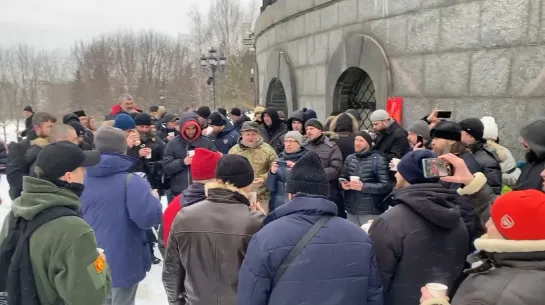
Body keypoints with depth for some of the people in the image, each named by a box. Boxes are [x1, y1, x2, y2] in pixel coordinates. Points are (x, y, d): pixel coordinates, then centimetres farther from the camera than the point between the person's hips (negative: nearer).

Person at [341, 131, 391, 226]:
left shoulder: (379, 160, -10)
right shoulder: (350, 158, 9)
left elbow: (385, 185, -15)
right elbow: (343, 177, 18)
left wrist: (363, 186, -22)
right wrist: (343, 184, -6)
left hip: (371, 211, -6)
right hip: (351, 209, 6)